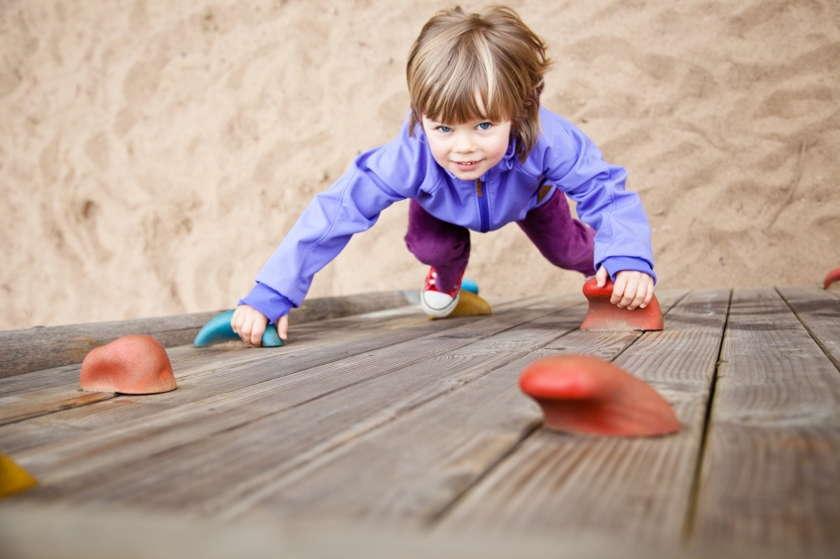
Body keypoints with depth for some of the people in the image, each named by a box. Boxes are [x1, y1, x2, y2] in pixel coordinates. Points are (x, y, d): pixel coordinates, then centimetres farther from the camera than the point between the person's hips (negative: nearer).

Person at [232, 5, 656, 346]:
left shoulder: (547, 142, -48)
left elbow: (607, 192, -36)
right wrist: (268, 297, -47)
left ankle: (607, 275, 41)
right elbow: (335, 213, -43)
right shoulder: (409, 157, -47)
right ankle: (447, 276, 16)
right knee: (429, 245, -23)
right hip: (441, 205, 0)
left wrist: (629, 261, -56)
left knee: (566, 250, 2)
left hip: (530, 195, 1)